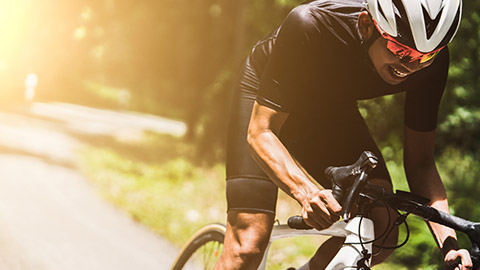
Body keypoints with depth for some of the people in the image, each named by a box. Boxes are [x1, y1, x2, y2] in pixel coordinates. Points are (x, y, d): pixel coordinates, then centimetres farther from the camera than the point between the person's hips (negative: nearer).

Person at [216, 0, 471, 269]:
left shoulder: (433, 63, -27)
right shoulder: (310, 26, -39)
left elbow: (420, 162, -17)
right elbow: (260, 132, -35)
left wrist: (450, 244, -32)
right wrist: (306, 191, -54)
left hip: (331, 107, 4)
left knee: (380, 233, -15)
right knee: (249, 245, -19)